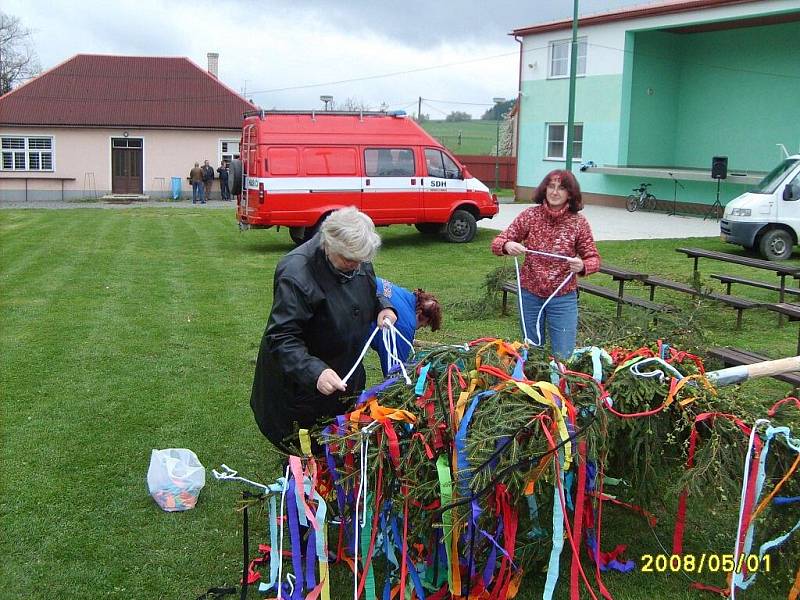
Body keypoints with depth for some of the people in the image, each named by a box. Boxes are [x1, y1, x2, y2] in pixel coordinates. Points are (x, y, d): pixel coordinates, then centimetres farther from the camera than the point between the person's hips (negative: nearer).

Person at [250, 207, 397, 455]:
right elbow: (280, 338, -34)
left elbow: (371, 291, 14)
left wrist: (383, 307, -9)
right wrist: (314, 372, -47)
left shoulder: (358, 261, -8)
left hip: (347, 370, 7)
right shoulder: (296, 274, -33)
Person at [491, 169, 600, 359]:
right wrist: (507, 245, -26)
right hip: (530, 295, 1)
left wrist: (582, 266, -25)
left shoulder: (578, 222, -6)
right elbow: (497, 243, -2)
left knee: (563, 356, 1)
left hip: (563, 298, -1)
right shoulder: (530, 215, -5)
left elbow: (593, 258, -2)